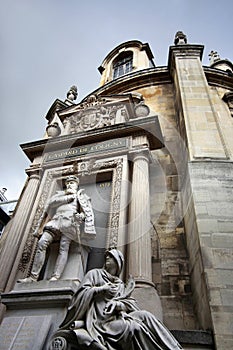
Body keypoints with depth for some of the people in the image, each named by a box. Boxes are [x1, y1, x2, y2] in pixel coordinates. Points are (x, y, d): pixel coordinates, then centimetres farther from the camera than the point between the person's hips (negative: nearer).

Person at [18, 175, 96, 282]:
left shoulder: (81, 196, 22)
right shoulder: (60, 194, 32)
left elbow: (88, 212, 8)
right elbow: (51, 203, 11)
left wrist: (89, 228, -11)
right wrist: (68, 196, 6)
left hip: (70, 221, -3)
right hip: (56, 220, 3)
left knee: (63, 248, -20)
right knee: (42, 243, -16)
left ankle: (55, 278, -30)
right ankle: (33, 277, -17)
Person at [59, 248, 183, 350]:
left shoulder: (121, 284, 24)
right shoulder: (94, 273, 13)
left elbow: (131, 304, 11)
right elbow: (81, 293, 2)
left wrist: (117, 304, -10)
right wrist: (101, 289, -7)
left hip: (117, 317, 5)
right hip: (100, 320, -4)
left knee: (145, 315, -25)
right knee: (134, 328, -32)